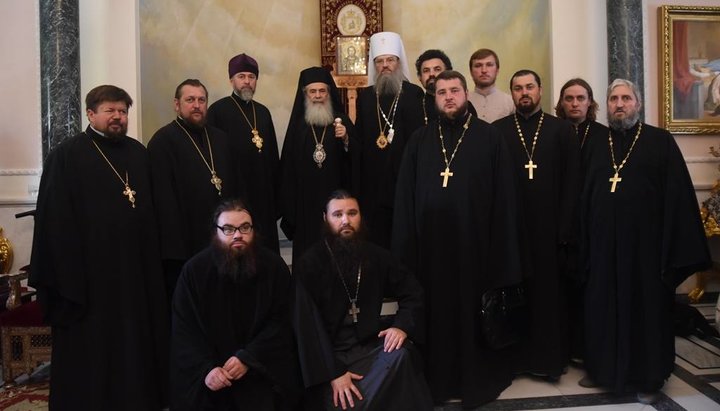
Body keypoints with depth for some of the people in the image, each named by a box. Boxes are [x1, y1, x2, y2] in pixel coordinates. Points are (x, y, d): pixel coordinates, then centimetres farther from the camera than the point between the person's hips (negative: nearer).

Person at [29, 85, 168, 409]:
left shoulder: (138, 153, 11)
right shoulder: (66, 155, -5)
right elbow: (56, 220, -10)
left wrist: (151, 257, 9)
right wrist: (66, 274, -14)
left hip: (135, 265, 5)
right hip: (89, 267, -5)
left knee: (136, 340, 13)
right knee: (90, 346, 6)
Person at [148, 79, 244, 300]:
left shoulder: (220, 138, 14)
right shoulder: (162, 141, -7)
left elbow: (235, 187, 17)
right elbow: (164, 199, -13)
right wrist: (175, 250, -16)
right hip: (184, 245, -6)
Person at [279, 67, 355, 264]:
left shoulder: (342, 121, 5)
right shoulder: (298, 124, 6)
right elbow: (288, 165, 5)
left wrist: (346, 139, -19)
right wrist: (288, 206, 1)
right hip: (305, 200, 1)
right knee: (308, 247, 2)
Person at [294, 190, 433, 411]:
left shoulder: (377, 256, 3)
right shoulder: (309, 264, -7)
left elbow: (412, 293, 11)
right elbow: (308, 326, -12)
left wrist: (402, 326, -9)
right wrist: (332, 373, -20)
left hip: (370, 345, 4)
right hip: (330, 353, -3)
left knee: (402, 355, -27)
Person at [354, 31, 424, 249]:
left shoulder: (414, 94, 1)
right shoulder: (365, 96, 11)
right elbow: (359, 139, 9)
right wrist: (356, 184, 3)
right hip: (372, 180, 3)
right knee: (375, 238, 7)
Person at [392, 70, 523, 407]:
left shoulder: (490, 138, 1)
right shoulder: (420, 140, 8)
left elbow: (504, 197, -1)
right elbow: (404, 196, 6)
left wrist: (501, 250, -6)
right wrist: (405, 249, 0)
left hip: (474, 240, -2)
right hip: (430, 241, 2)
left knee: (473, 310, 8)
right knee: (435, 310, 10)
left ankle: (477, 380, 26)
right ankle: (437, 379, 26)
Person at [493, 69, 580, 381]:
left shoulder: (562, 130, 6)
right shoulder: (496, 131, 5)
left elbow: (572, 183, 1)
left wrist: (565, 228, -7)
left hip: (550, 226, 0)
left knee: (549, 290, 6)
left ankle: (549, 357, 20)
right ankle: (516, 356, 21)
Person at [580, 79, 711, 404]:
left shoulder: (660, 141, -1)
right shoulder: (596, 145, 10)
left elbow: (677, 194, -6)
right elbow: (585, 196, 10)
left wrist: (675, 247, -12)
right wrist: (583, 242, 6)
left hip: (646, 242, -3)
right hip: (603, 243, 4)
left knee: (646, 309, 7)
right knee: (604, 310, 11)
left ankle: (647, 377, 22)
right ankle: (604, 369, 27)